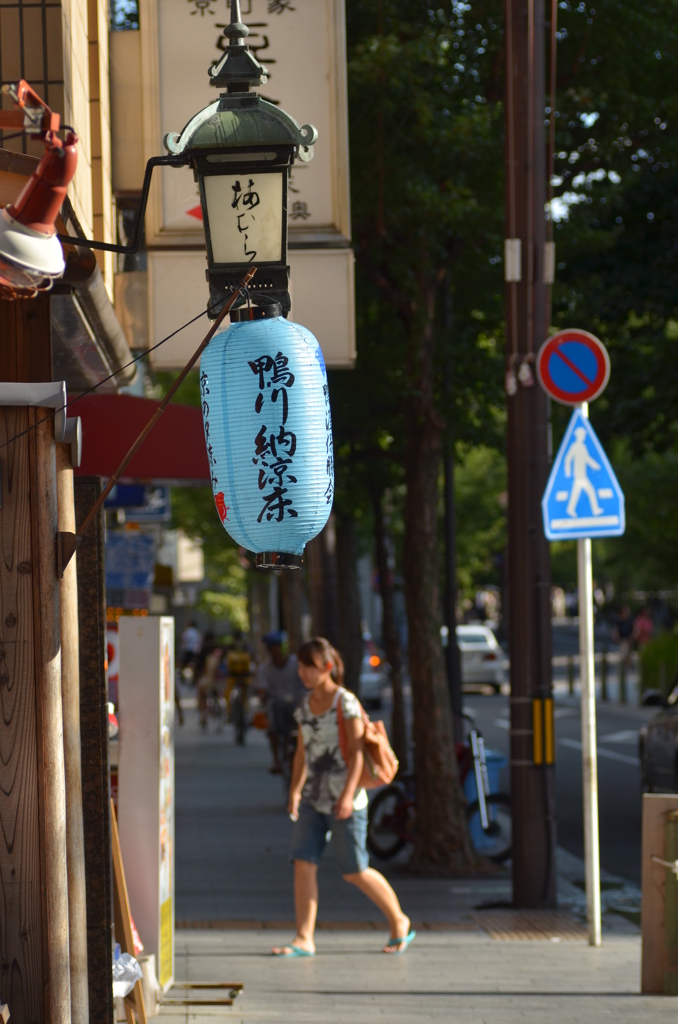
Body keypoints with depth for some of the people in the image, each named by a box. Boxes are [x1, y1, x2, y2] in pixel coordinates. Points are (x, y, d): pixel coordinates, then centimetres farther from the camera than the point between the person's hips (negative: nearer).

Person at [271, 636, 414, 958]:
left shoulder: (346, 703, -11)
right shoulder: (305, 705, 10)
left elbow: (357, 751, -15)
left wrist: (348, 794, -23)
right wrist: (295, 791, 10)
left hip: (344, 801, -6)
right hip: (313, 799, 6)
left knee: (354, 872, 1)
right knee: (303, 864, -7)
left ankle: (399, 922, 21)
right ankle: (304, 939, -7)